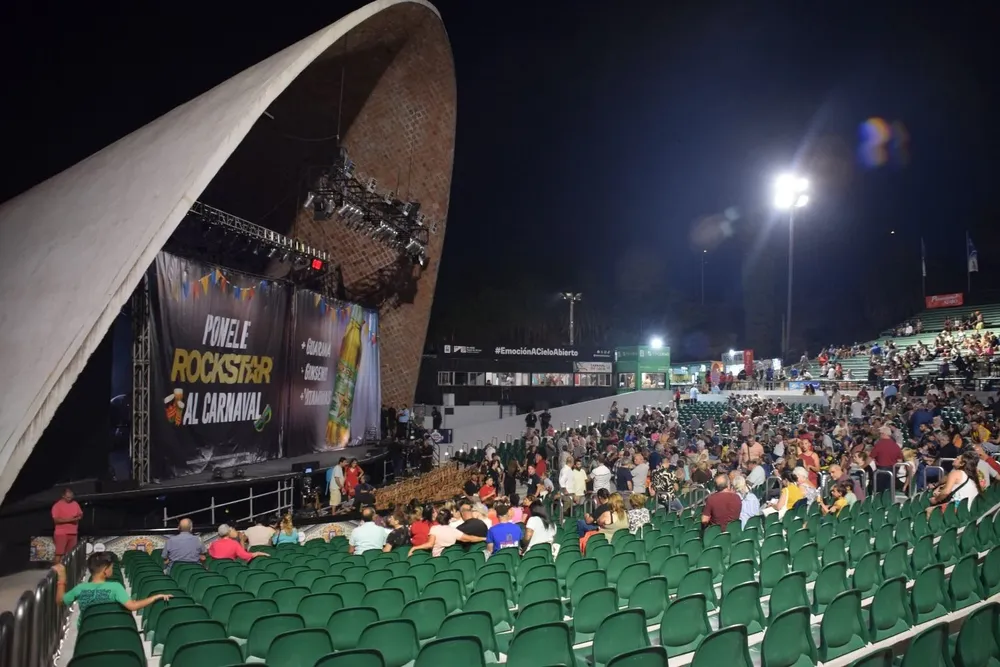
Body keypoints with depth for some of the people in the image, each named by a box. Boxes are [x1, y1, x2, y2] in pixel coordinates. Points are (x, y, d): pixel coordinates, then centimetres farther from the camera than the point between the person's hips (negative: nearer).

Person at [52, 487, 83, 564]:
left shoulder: (75, 504, 11)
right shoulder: (57, 505, -5)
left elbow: (81, 514, 18)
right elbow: (56, 520, -12)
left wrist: (79, 516, -6)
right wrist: (68, 519, -22)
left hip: (73, 533, 5)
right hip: (61, 533, -5)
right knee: (59, 553, -7)